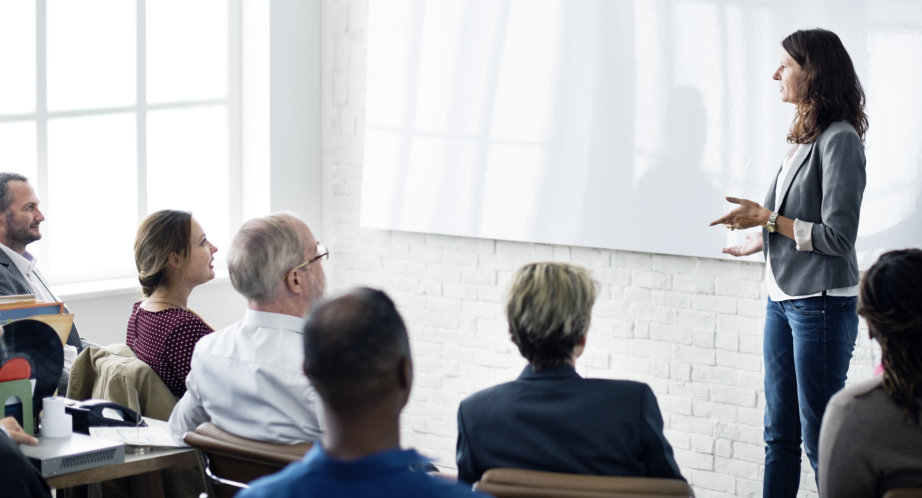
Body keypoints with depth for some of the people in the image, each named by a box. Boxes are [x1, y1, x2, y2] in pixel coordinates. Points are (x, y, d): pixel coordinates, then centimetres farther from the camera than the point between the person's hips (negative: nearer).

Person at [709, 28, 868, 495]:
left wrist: (767, 219, -13)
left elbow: (837, 236, -17)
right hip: (783, 298, 9)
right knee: (779, 434, 12)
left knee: (820, 439, -3)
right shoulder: (804, 138, 11)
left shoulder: (840, 139, -14)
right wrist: (758, 241, 29)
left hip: (821, 303, -9)